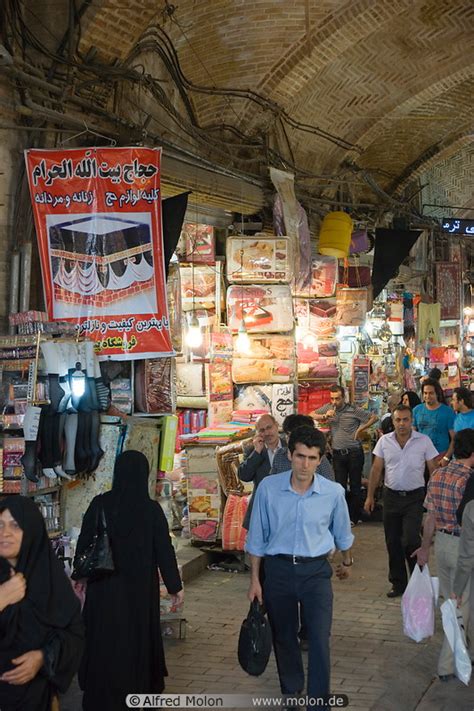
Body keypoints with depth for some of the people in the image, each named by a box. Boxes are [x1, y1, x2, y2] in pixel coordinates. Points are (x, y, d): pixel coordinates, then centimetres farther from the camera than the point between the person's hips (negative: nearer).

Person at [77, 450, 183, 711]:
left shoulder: (100, 504, -9)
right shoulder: (151, 509, -12)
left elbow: (83, 544, 0)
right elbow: (164, 551, -8)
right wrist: (175, 587, 3)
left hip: (104, 585, 1)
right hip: (140, 587, -1)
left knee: (104, 642, 11)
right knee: (138, 639, 15)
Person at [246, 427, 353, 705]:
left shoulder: (333, 492, -9)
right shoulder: (269, 487, -10)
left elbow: (342, 532, 11)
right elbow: (258, 536, 0)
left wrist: (347, 561, 25)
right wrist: (255, 579, 2)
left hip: (316, 570, -1)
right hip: (278, 569, 1)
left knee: (320, 638, -10)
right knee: (284, 637, 13)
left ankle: (319, 700, 3)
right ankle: (292, 693, 33)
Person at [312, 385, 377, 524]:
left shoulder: (354, 410, -7)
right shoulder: (328, 408, 4)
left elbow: (374, 417, -1)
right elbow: (312, 415, 11)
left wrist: (360, 429, -7)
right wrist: (324, 416, -6)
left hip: (354, 452, -3)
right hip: (338, 454, 3)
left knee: (355, 486, 4)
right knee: (340, 486, 5)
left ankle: (353, 517, 12)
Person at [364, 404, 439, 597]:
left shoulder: (424, 441, -4)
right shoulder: (384, 441, 2)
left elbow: (433, 470, 0)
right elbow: (376, 469, 6)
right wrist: (370, 496, 4)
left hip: (415, 497, -3)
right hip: (391, 496, 3)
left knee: (410, 541, -12)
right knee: (392, 542, 8)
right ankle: (398, 583, 21)